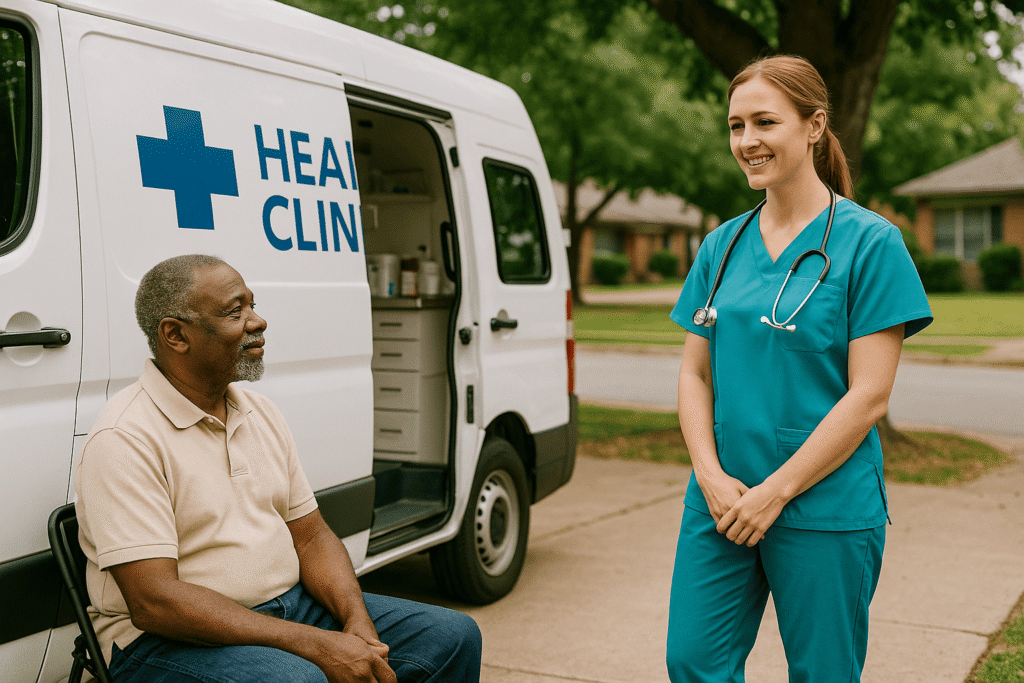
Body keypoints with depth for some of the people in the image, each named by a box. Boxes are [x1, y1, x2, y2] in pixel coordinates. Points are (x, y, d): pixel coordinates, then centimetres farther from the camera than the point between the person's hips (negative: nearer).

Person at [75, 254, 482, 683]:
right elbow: (154, 602, -23)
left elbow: (310, 537, 11)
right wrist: (316, 645, -26)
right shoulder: (125, 439, -16)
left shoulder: (261, 414, 9)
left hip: (290, 605, 7)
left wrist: (358, 622, -9)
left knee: (453, 636, -2)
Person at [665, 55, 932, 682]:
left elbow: (869, 396, -12)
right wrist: (713, 477, -7)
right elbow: (695, 373, 8)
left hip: (825, 509, -4)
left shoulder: (869, 241, -7)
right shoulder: (722, 245, 8)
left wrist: (775, 492, -13)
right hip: (720, 503, 4)